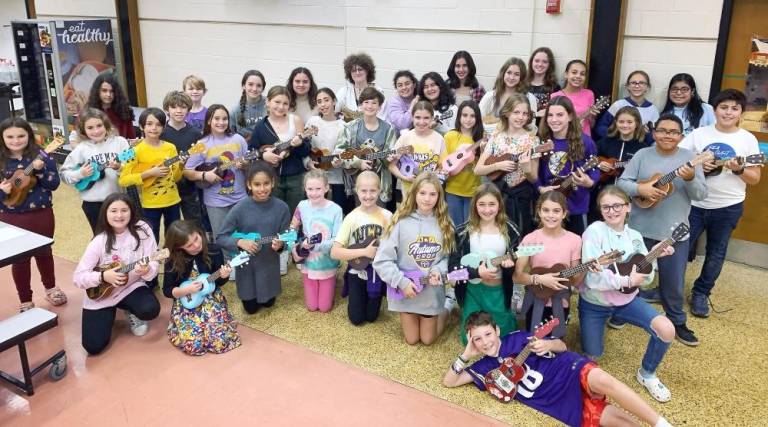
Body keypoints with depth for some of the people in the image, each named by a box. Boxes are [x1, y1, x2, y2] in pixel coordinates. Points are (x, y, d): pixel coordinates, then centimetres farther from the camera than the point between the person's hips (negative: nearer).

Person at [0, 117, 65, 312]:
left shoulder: (40, 156, -5)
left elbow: (54, 184, -7)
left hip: (41, 214, 0)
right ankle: (25, 301, 23)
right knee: (20, 259, 9)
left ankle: (50, 288, 39)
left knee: (44, 252, 17)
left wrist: (40, 170, -23)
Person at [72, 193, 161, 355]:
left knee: (150, 310, -31)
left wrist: (147, 270, -34)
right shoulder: (99, 242, -14)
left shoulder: (142, 230, -12)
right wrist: (103, 276, -28)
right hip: (100, 295, 0)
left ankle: (133, 314, 9)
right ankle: (109, 314, 24)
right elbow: (78, 277, -12)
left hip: (131, 287, 0)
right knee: (94, 346, -10)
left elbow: (153, 265, -12)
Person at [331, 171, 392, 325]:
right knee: (356, 318, 5)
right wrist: (364, 252, -25)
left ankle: (374, 299, 42)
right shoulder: (352, 218, -15)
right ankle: (356, 298, 35)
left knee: (371, 316, 11)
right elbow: (334, 252, -19)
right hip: (357, 272, -1)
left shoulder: (387, 216, -10)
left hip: (378, 272, 1)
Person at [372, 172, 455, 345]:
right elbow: (382, 261, -15)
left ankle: (446, 309, 42)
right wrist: (402, 282, -19)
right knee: (411, 339, 15)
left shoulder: (444, 224, -5)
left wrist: (438, 271, -19)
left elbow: (448, 256, 0)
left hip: (432, 292, 1)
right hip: (405, 290, -1)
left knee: (428, 339, 16)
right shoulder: (401, 222, -15)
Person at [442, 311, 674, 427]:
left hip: (572, 372, -2)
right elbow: (448, 381, 7)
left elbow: (562, 346, 9)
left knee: (601, 380, -35)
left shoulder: (517, 339, 3)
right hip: (566, 405, 2)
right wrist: (466, 355, -3)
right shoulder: (485, 367, 8)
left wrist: (548, 345, -15)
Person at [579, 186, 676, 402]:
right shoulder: (594, 231, -19)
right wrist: (627, 280, -24)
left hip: (626, 300, 4)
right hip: (594, 304, -4)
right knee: (592, 357, 6)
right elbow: (592, 278, -25)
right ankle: (595, 329, 42)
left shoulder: (634, 236, -1)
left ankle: (647, 374, 10)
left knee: (666, 330, -18)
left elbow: (645, 280, -1)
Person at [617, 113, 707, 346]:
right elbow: (621, 182, -5)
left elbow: (702, 194, -6)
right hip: (640, 229, 0)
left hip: (675, 231, 0)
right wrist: (641, 189, -23)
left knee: (673, 281, 10)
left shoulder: (689, 157, -2)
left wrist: (691, 178, -26)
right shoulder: (642, 155, -2)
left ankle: (677, 322, 30)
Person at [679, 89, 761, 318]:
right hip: (694, 203, 0)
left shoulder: (748, 139, -2)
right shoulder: (699, 133, -1)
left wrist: (739, 170, -19)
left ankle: (701, 293, 28)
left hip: (728, 207, 0)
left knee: (716, 252, 11)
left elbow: (755, 179, 1)